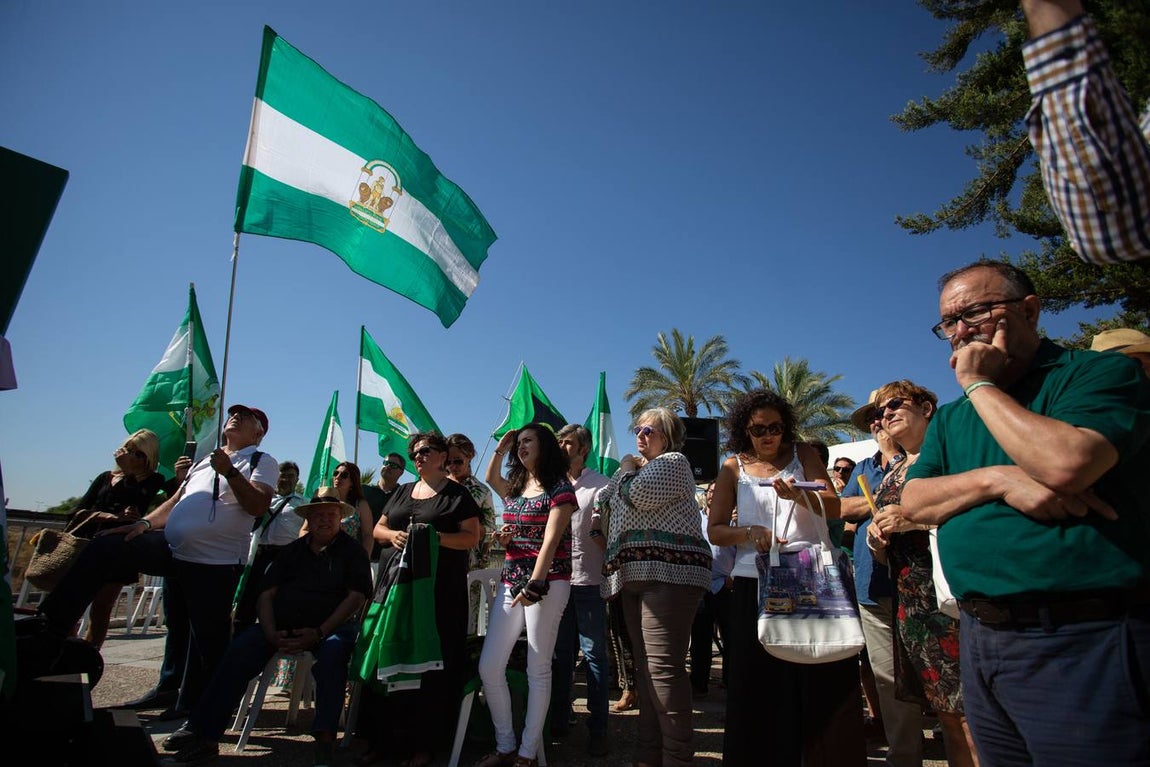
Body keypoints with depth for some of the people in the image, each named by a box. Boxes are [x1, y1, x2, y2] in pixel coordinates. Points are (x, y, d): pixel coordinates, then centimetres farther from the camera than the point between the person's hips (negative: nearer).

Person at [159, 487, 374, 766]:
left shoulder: (352, 550, 5)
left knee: (333, 651, -35)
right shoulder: (292, 550, 18)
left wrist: (319, 633, -16)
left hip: (331, 626, -4)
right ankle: (204, 735, -19)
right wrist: (271, 633, -9)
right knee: (240, 648, -21)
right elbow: (266, 593, 10)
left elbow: (356, 596, -6)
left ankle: (324, 743, -35)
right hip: (283, 625, 4)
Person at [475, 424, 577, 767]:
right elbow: (490, 478, 36)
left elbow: (550, 541, -13)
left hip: (546, 582, -7)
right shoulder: (514, 487, 14)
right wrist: (500, 449, 21)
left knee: (538, 669, 1)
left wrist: (534, 586, -20)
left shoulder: (560, 489, -5)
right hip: (510, 581, 7)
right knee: (488, 667, 4)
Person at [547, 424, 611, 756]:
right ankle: (559, 719, 27)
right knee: (560, 653, 14)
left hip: (588, 581, -4)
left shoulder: (601, 486, -1)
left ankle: (597, 729, 12)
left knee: (594, 654, 2)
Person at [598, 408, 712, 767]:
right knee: (645, 668, 10)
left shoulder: (674, 462, 2)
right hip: (635, 576, 9)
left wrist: (627, 468, 4)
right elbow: (607, 507, 27)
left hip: (668, 574, -9)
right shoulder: (637, 469, 28)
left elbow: (641, 494, -14)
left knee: (663, 668, -13)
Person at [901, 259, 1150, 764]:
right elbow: (914, 503, 3)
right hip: (980, 639, 7)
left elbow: (1065, 464, -24)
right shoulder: (949, 418, 13)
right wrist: (997, 479, -14)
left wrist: (980, 384, -11)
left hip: (1082, 643, -6)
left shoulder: (1103, 373, -5)